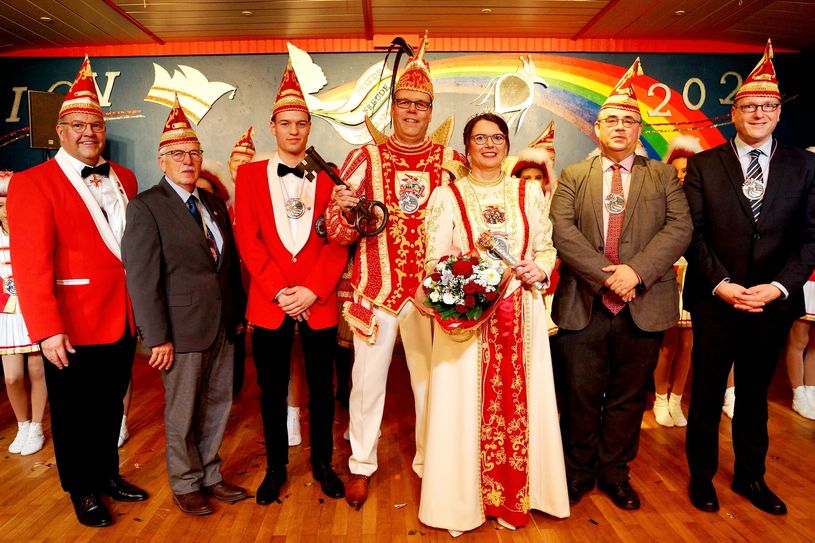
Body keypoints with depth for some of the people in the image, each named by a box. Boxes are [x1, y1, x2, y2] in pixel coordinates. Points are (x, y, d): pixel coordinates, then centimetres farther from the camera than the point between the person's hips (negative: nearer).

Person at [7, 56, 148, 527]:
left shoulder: (124, 179, 9)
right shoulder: (33, 183, -9)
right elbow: (31, 262, -16)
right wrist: (47, 330, -20)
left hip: (124, 319, 5)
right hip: (73, 328, -5)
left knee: (111, 406, 19)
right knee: (75, 414, 13)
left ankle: (109, 474, 38)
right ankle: (83, 491, 32)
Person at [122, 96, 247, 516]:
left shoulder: (214, 203, 12)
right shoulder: (146, 207, -8)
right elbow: (142, 278, -13)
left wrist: (238, 312, 6)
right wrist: (157, 337, -16)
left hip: (222, 325, 6)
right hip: (182, 328, -6)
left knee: (218, 406, 16)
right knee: (183, 414, 9)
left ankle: (210, 476, 33)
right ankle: (186, 485, 29)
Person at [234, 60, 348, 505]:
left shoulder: (328, 178, 5)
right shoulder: (250, 174, 5)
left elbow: (339, 241, -2)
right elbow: (248, 239, -3)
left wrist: (312, 290, -13)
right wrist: (279, 292, -12)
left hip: (319, 303, 0)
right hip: (268, 303, 0)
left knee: (321, 389, 12)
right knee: (272, 391, 11)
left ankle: (323, 464, 30)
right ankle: (275, 468, 29)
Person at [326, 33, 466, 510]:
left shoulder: (452, 161, 3)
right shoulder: (365, 158, 2)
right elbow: (339, 233, -1)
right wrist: (343, 209, -24)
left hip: (434, 291, 1)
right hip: (376, 288, 0)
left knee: (432, 379, 10)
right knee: (368, 380, 9)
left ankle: (430, 462, 30)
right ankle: (362, 465, 28)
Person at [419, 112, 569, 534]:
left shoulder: (529, 192, 10)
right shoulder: (447, 196, 2)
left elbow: (547, 248, 12)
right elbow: (434, 261, -3)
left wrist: (539, 270, -8)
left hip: (521, 315, 3)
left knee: (519, 402, 8)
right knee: (465, 404, 4)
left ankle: (515, 495, 26)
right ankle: (466, 497, 21)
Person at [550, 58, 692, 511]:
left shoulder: (663, 177, 10)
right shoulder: (573, 176, 8)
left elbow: (679, 228, -4)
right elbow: (562, 230, -7)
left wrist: (636, 270, -19)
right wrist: (606, 275, -18)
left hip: (643, 308, 1)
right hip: (583, 305, 0)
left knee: (628, 397, 12)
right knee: (580, 397, 8)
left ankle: (615, 473, 30)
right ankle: (579, 472, 27)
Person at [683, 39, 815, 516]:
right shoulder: (703, 165, -1)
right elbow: (693, 233, -5)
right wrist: (721, 283, -15)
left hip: (773, 302, 2)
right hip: (715, 301, -1)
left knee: (755, 395, 17)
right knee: (707, 394, 11)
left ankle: (751, 476, 35)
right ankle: (702, 474, 28)